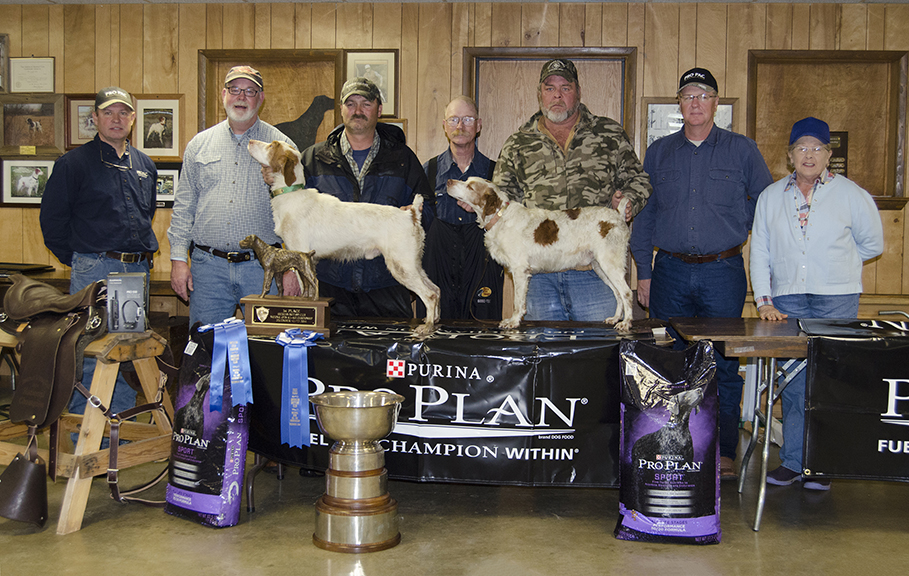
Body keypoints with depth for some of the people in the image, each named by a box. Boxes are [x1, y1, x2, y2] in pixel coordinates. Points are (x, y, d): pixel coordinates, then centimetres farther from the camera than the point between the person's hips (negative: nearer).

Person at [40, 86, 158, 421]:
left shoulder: (145, 166, 15)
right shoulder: (74, 163, -2)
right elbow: (51, 218, 0)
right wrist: (76, 259, 0)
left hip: (138, 271, 5)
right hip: (94, 271, -5)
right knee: (89, 355, -4)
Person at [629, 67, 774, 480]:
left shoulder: (742, 150, 5)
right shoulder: (659, 152, 10)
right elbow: (643, 214, 11)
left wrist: (735, 228, 3)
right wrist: (644, 271, 6)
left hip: (723, 272, -1)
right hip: (671, 272, 2)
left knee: (723, 364, 0)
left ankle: (723, 453, 10)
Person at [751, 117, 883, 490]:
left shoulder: (850, 194, 3)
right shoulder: (771, 196, 10)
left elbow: (872, 243, 14)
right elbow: (760, 251, 9)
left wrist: (833, 263, 14)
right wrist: (763, 301, 1)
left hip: (837, 298, -2)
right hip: (788, 299, 2)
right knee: (793, 381, 1)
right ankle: (792, 462, 10)